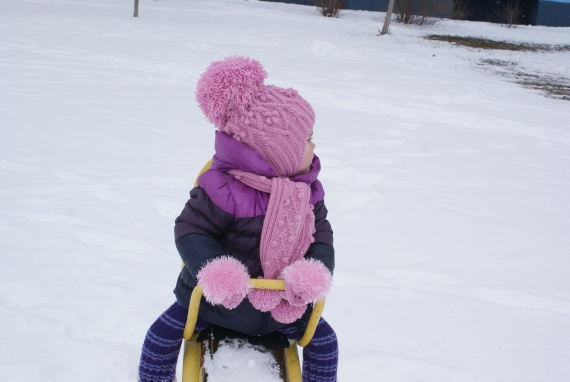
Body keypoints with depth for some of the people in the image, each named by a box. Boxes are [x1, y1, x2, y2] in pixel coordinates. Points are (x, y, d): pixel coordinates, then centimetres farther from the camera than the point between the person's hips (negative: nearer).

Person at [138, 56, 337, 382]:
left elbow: (322, 236, -6)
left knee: (324, 340, 10)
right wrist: (214, 270, -39)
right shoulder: (223, 190, -28)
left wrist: (317, 270, -27)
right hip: (221, 296, -3)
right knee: (163, 334, 1)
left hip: (283, 302, 4)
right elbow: (190, 230, -22)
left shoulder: (308, 192, -9)